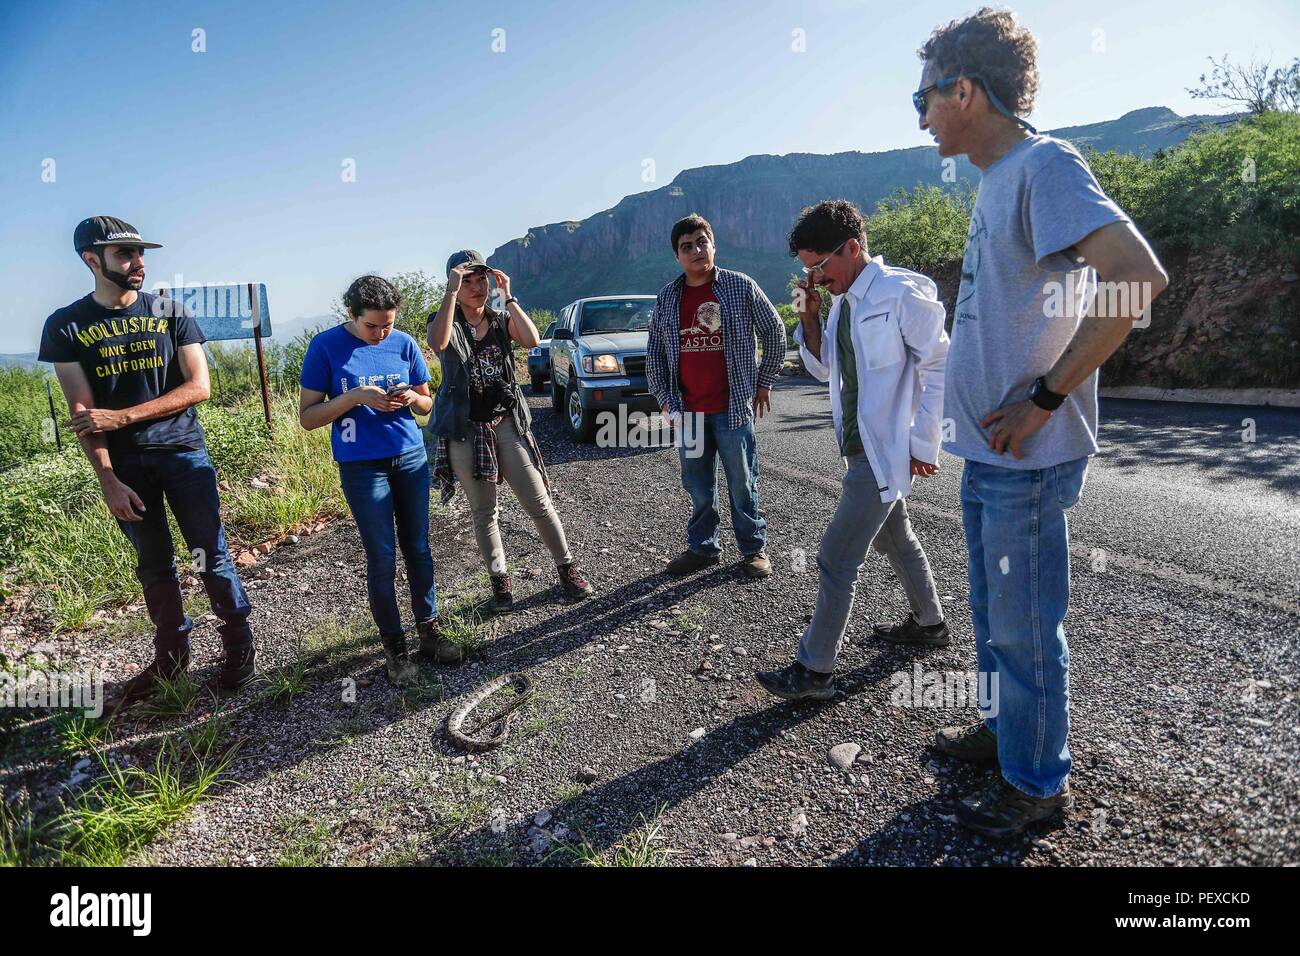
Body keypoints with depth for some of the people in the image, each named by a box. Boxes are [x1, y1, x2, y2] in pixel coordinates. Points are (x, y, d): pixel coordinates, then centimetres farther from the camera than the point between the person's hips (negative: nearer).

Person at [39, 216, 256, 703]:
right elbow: (83, 412, -3)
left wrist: (123, 416, -14)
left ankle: (239, 648, 12)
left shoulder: (171, 312, 1)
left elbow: (199, 387, -6)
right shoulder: (66, 326, 1)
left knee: (211, 555, 0)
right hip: (124, 463, 1)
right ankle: (171, 657, 24)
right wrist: (107, 480, -10)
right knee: (154, 565, 10)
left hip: (183, 451, -1)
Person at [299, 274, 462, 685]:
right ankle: (394, 646, 15)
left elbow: (426, 404, 11)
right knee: (382, 559, 2)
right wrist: (355, 396, -20)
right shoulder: (325, 346, -6)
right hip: (362, 467, -3)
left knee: (418, 549, 9)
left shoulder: (404, 343, 2)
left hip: (411, 458, 3)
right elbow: (307, 417, -6)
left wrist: (412, 398, -13)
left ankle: (429, 629, 23)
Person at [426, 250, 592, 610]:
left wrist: (508, 296, -11)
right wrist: (452, 291, -22)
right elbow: (438, 343, -25)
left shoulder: (502, 320, 7)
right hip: (465, 430, -1)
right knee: (483, 510, 7)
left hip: (507, 423, 1)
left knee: (538, 502, 0)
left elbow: (532, 340, -15)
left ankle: (567, 568, 13)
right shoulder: (446, 321, 0)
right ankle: (500, 580, 20)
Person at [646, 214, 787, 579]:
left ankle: (754, 548, 20)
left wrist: (763, 383, 5)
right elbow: (654, 351, 13)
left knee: (742, 482, 5)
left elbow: (775, 333, 5)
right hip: (688, 410, 3)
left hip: (733, 407, -3)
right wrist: (662, 394, 5)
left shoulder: (741, 286, -2)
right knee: (697, 484, 11)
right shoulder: (667, 297, 6)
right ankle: (702, 548, 25)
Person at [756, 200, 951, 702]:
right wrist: (810, 318, 0)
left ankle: (815, 670, 2)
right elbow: (824, 368, 15)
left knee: (837, 559, -8)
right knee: (894, 538, 24)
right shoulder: (843, 300, 10)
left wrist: (923, 445, -16)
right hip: (863, 446, 10)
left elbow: (939, 367, -16)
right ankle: (929, 624, 44)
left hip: (885, 451, -10)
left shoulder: (902, 293, -16)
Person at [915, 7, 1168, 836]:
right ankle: (1008, 730, 40)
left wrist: (1045, 397, -22)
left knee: (1025, 627, 5)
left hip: (1026, 458, -9)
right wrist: (990, 420, 13)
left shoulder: (1044, 166, -14)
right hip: (989, 453, 9)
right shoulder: (998, 178, 14)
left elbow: (1140, 278, -27)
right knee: (996, 613, 22)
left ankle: (1039, 780, 23)